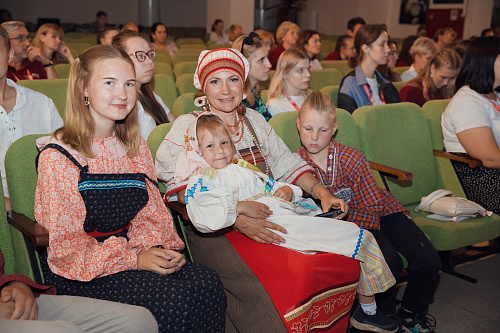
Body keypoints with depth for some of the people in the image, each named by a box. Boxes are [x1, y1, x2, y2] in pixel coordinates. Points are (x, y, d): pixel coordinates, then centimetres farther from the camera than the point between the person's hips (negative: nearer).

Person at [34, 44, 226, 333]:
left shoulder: (136, 147, 9)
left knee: (209, 283, -19)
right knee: (173, 299, -27)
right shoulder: (58, 156, -11)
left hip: (129, 252, 6)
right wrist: (133, 260, -18)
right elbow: (67, 243, -11)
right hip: (79, 272, -5)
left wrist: (156, 249, -10)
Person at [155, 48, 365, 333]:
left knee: (339, 260, -16)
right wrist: (235, 219, -27)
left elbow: (286, 162, 18)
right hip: (215, 231, -5)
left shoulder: (255, 120, 18)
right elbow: (182, 188, -14)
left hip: (270, 220, 5)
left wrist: (322, 193, 0)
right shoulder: (187, 127, 0)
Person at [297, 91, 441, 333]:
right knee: (390, 263, -29)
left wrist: (341, 216, -35)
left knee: (427, 260, -17)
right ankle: (382, 310, 2)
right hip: (350, 223, 0)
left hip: (382, 212, 1)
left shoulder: (352, 158, -19)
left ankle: (411, 312, 12)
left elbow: (373, 208, -18)